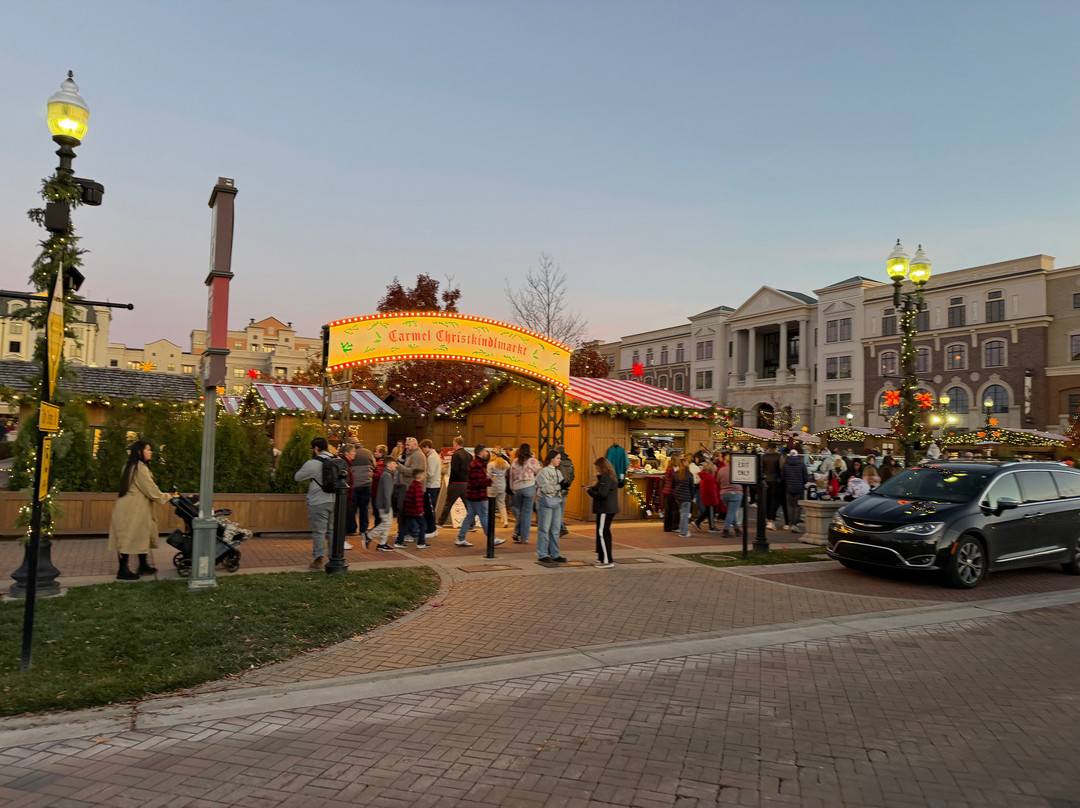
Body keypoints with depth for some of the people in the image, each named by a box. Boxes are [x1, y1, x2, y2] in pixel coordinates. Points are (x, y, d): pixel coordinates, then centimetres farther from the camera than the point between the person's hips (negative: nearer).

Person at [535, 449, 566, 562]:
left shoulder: (557, 471, 16)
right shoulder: (544, 471, -10)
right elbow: (546, 488, -17)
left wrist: (564, 486, -1)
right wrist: (559, 486, -11)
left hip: (557, 502, 8)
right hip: (546, 502, -8)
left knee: (555, 529, 10)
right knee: (544, 529, -2)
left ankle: (555, 554, 17)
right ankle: (542, 554, 5)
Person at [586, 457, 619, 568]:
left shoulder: (605, 478, -16)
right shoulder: (611, 477, 16)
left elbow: (602, 495, -23)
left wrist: (589, 491, -11)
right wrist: (593, 488, 11)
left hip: (605, 510, -11)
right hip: (609, 509, 11)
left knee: (602, 533, -9)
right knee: (605, 533, 17)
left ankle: (607, 561, -10)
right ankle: (607, 558, 26)